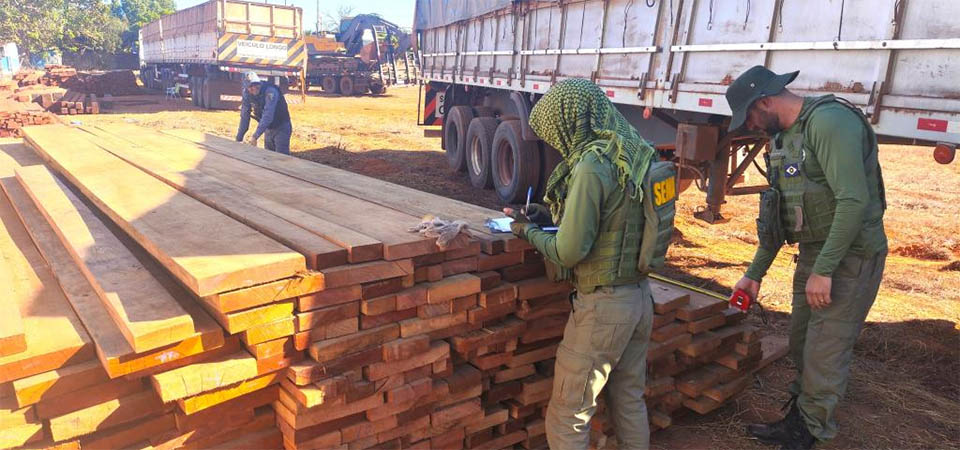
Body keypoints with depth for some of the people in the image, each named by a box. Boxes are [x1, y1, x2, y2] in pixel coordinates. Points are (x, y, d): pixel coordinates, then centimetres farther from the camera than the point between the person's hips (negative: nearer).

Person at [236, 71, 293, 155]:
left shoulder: (270, 91, -28)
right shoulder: (246, 93, -7)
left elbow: (268, 115, -36)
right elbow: (245, 115, -2)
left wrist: (255, 136, -41)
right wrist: (239, 138, -4)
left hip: (281, 128, -6)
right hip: (268, 129, 7)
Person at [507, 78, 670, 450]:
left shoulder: (592, 165, -21)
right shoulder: (634, 156, 4)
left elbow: (570, 251, -21)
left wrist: (530, 232, -3)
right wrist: (550, 214, 10)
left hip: (604, 306, -8)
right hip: (640, 297, 9)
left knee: (567, 417, 5)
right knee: (630, 401, 23)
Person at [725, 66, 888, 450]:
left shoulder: (829, 121, -18)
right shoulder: (785, 137, 11)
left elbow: (854, 201, -26)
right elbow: (780, 213, 16)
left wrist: (823, 271, -24)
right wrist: (755, 273, 17)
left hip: (849, 257, -9)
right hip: (813, 254, 9)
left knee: (824, 356, 0)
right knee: (801, 345, 16)